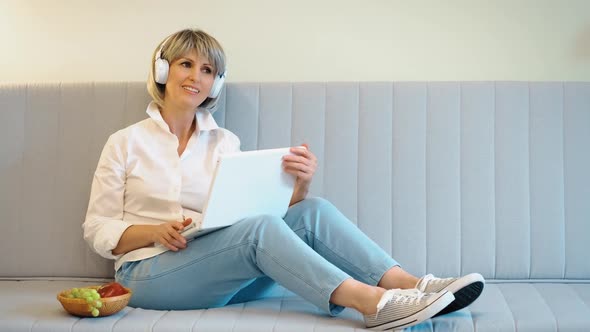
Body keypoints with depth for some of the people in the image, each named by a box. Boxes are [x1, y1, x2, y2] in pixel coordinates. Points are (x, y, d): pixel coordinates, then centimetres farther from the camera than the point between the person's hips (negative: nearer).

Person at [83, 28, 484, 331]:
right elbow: (98, 230, 1)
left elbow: (264, 207, 4)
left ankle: (410, 285, -32)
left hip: (224, 275, 4)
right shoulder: (126, 142, 3)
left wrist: (300, 184, -16)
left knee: (311, 211, -20)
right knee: (259, 228, -32)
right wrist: (156, 231, -16)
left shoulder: (225, 141, 13)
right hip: (150, 274, -4)